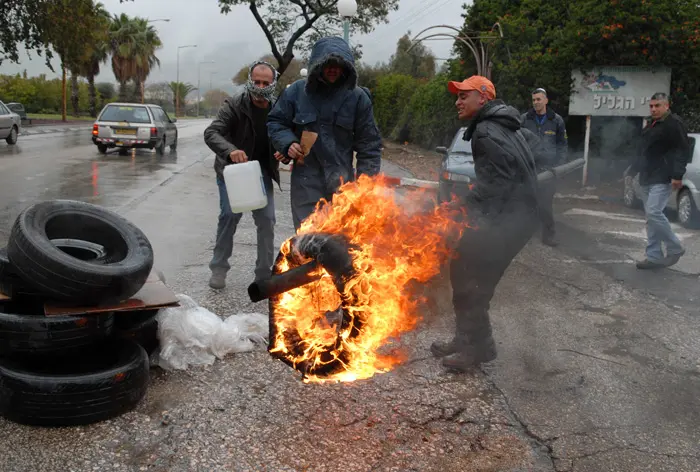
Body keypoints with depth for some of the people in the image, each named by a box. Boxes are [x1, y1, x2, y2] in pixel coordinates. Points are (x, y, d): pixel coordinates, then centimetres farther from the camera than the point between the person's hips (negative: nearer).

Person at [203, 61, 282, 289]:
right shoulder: (234, 105, -16)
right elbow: (211, 133, -26)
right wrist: (230, 151, -46)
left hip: (261, 171, 3)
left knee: (267, 220, -1)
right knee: (230, 214, -14)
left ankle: (264, 274, 12)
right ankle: (219, 268, 3)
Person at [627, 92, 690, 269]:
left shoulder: (674, 124, -9)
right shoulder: (651, 125, 19)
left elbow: (683, 151, -15)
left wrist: (677, 175, -21)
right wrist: (632, 172, 25)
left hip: (663, 179, -9)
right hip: (647, 179, 9)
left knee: (653, 212, -18)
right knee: (651, 217, 8)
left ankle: (675, 249, -1)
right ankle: (654, 257, 12)